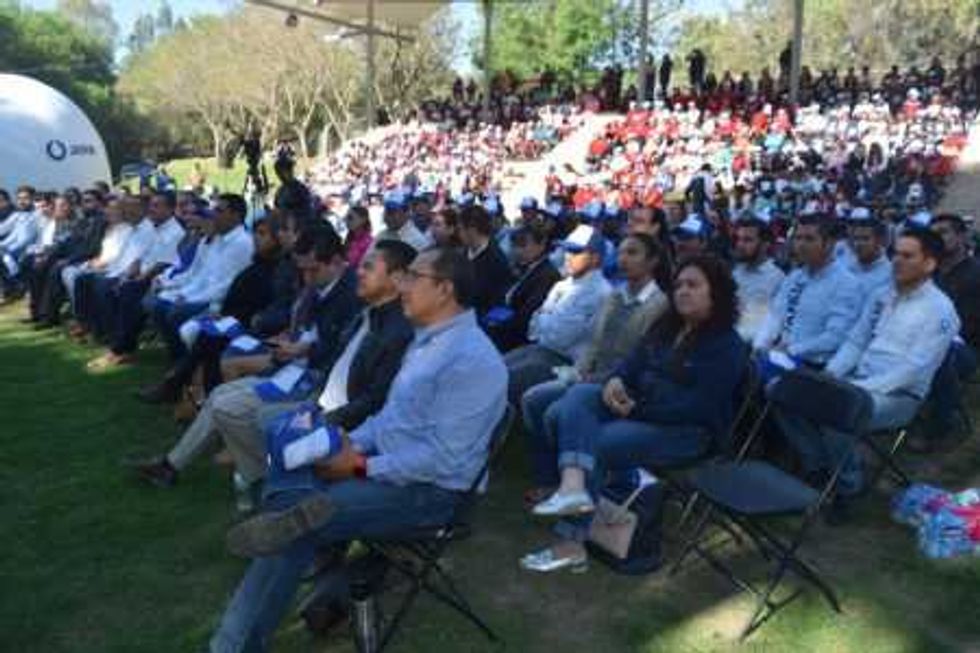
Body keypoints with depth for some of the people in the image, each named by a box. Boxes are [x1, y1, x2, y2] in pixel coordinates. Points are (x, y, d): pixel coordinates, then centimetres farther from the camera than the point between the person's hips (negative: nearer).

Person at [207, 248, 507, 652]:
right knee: (287, 504, -9)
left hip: (426, 490, -9)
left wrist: (362, 466, -17)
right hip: (386, 467, 9)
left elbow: (443, 459, -24)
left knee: (294, 517, -20)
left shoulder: (471, 359, -21)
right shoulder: (428, 339, 11)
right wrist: (352, 443, 1)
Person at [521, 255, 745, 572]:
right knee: (578, 395, -16)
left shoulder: (726, 345, -11)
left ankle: (570, 542, -14)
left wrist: (637, 409, -20)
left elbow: (698, 407, -19)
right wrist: (616, 380, -12)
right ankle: (573, 485, -39)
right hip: (636, 405, 8)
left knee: (596, 446, -23)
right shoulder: (667, 327, 14)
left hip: (686, 430, -8)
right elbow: (634, 363, 13)